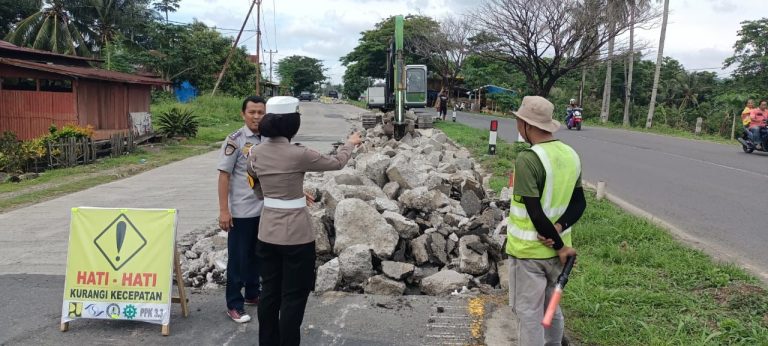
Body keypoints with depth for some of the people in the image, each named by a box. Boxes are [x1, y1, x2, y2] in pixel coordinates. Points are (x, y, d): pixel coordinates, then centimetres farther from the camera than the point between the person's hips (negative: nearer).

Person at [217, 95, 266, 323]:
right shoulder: (235, 140, -11)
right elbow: (224, 175, -11)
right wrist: (223, 210, -15)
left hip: (264, 209, 5)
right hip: (242, 211, -5)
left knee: (256, 255, 17)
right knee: (238, 258, 4)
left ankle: (252, 294, 33)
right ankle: (234, 305, 14)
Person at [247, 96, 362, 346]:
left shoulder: (256, 153, -1)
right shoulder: (298, 155, -18)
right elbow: (336, 163, -2)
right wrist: (350, 143, 17)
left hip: (267, 232, 6)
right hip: (296, 234, -6)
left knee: (270, 292, 17)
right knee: (293, 296, 6)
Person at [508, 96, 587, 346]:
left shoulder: (527, 159, -22)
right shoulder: (571, 155, 2)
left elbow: (535, 213, -23)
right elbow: (579, 203, 5)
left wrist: (559, 246, -13)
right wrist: (558, 229, -9)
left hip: (529, 251, -7)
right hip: (555, 248, 7)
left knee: (529, 314, 6)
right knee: (551, 308, 23)